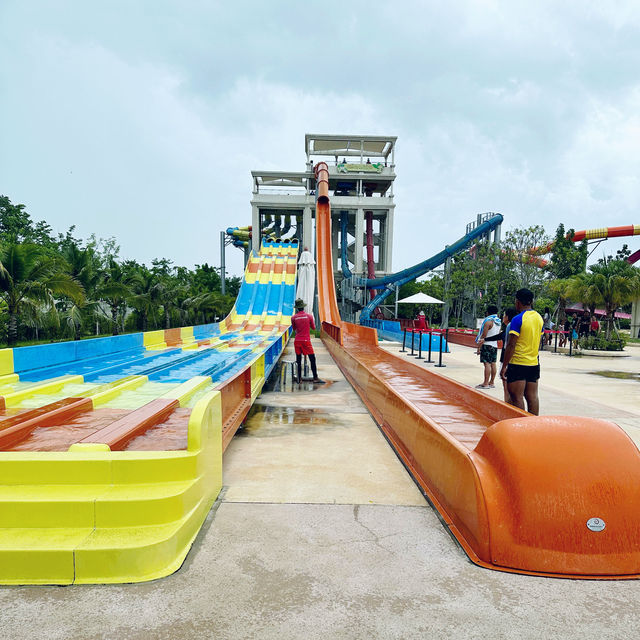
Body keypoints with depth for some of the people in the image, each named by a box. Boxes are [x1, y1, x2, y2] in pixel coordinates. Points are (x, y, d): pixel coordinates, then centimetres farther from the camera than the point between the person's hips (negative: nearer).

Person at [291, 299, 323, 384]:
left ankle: (299, 378, 10)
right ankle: (315, 378, 6)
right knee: (312, 359, 6)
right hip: (306, 340, -2)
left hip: (297, 341, 2)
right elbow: (313, 327, 8)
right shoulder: (309, 316, -4)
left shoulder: (293, 317, -2)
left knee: (298, 360, 8)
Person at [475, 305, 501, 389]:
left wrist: (478, 347, -13)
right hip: (495, 345, 8)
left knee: (487, 364, -9)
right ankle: (491, 382, 15)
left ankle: (485, 384, -10)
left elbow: (483, 336, -15)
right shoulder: (499, 322, 12)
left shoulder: (488, 321, -13)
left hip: (487, 345, -8)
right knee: (493, 363, 10)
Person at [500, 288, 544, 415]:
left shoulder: (518, 319, -14)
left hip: (518, 363, -7)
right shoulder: (539, 318, 10)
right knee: (532, 396, 10)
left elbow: (511, 345, -16)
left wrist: (504, 366, -12)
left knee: (516, 397, -2)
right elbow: (538, 342, 17)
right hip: (534, 363, 7)